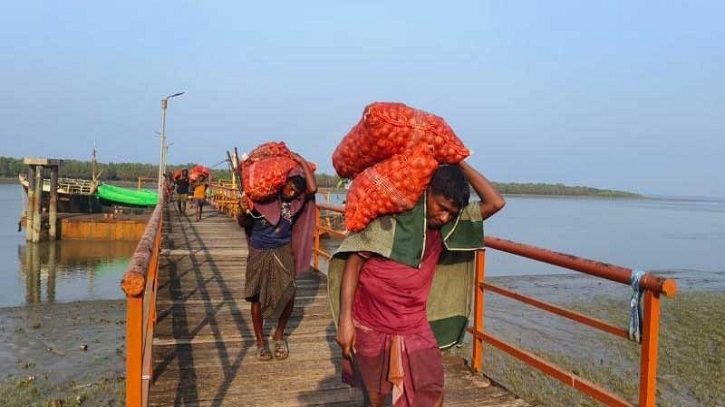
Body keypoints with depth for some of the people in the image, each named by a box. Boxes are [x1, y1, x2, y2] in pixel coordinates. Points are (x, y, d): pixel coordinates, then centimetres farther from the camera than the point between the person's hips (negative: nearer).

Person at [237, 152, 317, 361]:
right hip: (259, 252, -1)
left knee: (288, 293, -7)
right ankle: (260, 341, 21)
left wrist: (302, 161, -17)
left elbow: (312, 188, -23)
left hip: (283, 252, 2)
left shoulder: (296, 201, -4)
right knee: (257, 297, 4)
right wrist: (244, 211, -25)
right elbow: (243, 223, -3)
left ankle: (279, 335, 17)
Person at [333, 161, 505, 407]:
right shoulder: (389, 217, -17)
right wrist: (345, 318, -21)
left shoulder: (447, 224, -2)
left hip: (415, 328, 4)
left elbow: (495, 203, -8)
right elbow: (354, 261, -15)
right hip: (371, 326, -3)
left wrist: (461, 166, -12)